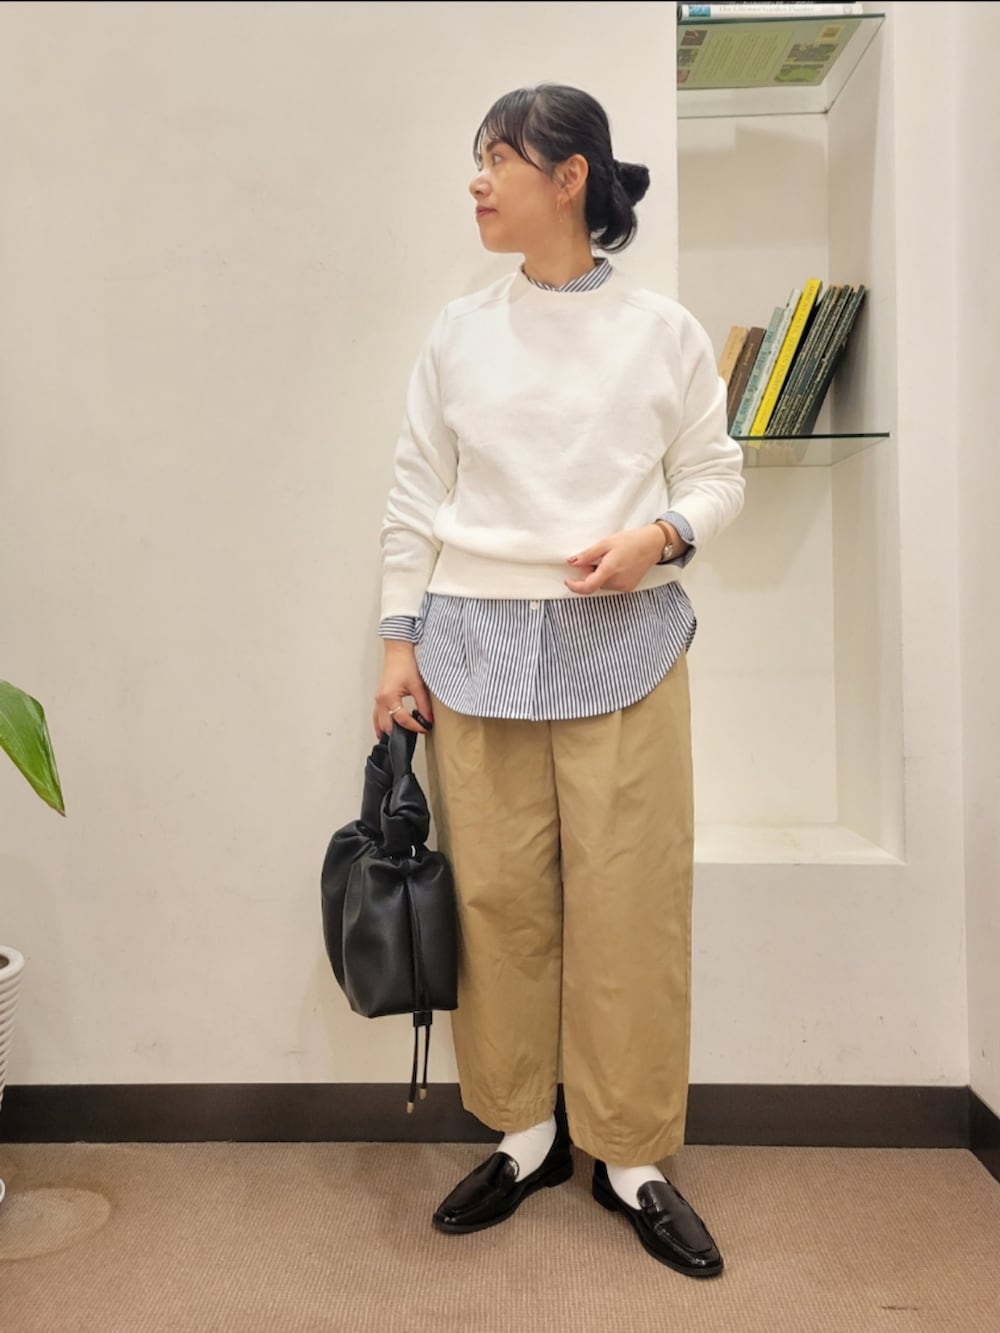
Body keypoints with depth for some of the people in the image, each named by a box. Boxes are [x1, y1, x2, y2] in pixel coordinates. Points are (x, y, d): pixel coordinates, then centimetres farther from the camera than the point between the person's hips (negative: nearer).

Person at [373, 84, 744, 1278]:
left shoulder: (663, 331, 4)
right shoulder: (458, 333, 8)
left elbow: (717, 474, 9)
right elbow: (415, 497, 8)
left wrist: (661, 536, -12)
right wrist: (400, 643, 3)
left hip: (623, 647, -1)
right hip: (476, 644, 2)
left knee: (630, 902, 2)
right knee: (496, 898, 5)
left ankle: (632, 1158, 22)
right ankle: (526, 1134, 27)